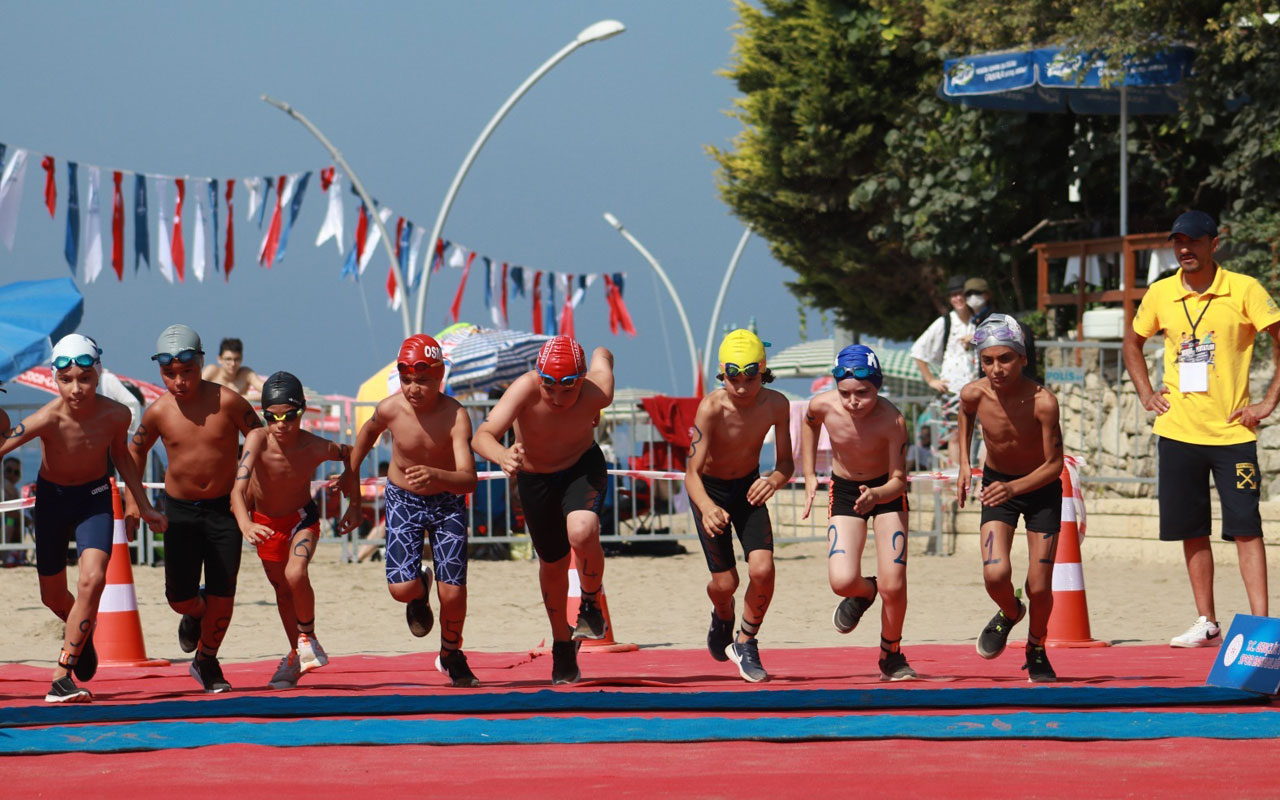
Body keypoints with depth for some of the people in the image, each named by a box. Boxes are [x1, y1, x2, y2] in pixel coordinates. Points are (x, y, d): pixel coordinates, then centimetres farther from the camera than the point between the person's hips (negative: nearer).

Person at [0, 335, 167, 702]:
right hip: (51, 497, 0)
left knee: (92, 579, -23)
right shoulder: (48, 419, -30)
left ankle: (61, 679, -17)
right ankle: (81, 633, 50)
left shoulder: (116, 415, -20)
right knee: (53, 595, 12)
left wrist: (144, 507, 9)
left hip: (95, 497, 0)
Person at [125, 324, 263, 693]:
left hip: (224, 508, -1)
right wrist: (133, 499, 9)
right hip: (180, 509, 1)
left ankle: (206, 661, 20)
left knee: (222, 593, -4)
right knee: (179, 596, -4)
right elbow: (136, 449, 11)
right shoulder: (158, 412, -9)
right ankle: (196, 614, 35)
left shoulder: (227, 401, -15)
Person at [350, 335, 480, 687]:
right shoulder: (390, 409, -20)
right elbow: (367, 433, 5)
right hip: (402, 500, 1)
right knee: (402, 588, -17)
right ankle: (420, 590, 24)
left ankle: (451, 656, 24)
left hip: (447, 502, -1)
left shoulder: (455, 415, -27)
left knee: (453, 593, -8)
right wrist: (353, 494, 11)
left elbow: (469, 480, -36)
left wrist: (435, 475, -57)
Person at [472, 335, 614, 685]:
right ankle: (562, 646, 41)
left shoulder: (596, 393, -29)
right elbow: (482, 436, -44)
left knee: (582, 533, -31)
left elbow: (603, 355, -5)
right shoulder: (525, 389, -34)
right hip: (535, 477, 1)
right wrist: (503, 456, -66)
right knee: (553, 564, 15)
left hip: (583, 466, -1)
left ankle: (591, 604, -1)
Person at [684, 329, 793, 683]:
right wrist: (707, 507, -53)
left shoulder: (776, 405, -20)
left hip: (748, 488, 2)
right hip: (710, 490, -2)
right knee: (725, 583, -2)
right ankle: (722, 618, 38)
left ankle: (745, 644, 10)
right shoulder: (711, 408, -31)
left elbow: (786, 462, -11)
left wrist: (774, 480, -35)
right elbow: (692, 472, -32)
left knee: (762, 570, -16)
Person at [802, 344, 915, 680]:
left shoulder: (892, 421, -30)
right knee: (842, 582, -18)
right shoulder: (824, 406, -22)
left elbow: (899, 481, -23)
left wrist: (876, 495, -45)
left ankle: (891, 656, 17)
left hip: (887, 491, -2)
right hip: (843, 490, 2)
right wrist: (809, 476, 4)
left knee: (893, 586, -11)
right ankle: (864, 593, 22)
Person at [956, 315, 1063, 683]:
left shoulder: (1043, 402, -30)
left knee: (1039, 587, -4)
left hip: (1040, 487, -2)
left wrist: (1015, 487, -35)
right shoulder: (975, 394, -20)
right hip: (996, 484, 2)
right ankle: (1009, 612, 19)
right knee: (995, 575, -17)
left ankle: (1036, 650, 26)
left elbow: (1054, 465, -21)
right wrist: (964, 465, 5)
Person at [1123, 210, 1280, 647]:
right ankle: (1207, 623, 16)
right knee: (1192, 529, 7)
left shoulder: (1244, 290, -6)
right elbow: (1133, 341, 22)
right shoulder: (1160, 294, 5)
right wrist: (1146, 394, 12)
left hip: (1232, 431, -4)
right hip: (1177, 431, 4)